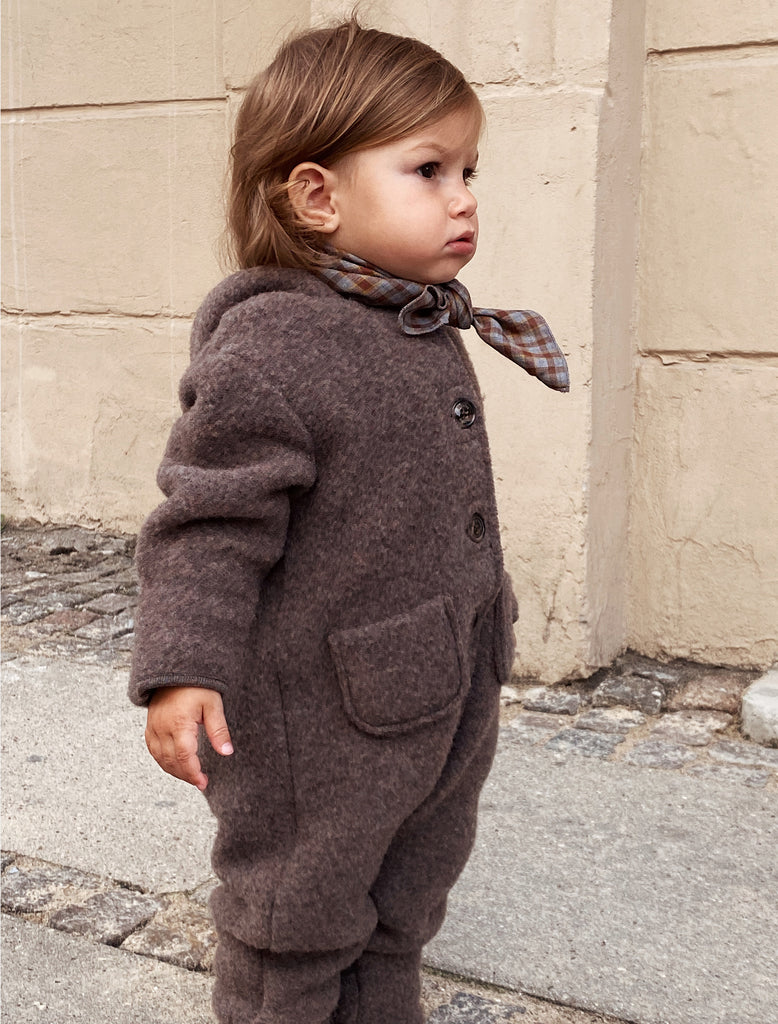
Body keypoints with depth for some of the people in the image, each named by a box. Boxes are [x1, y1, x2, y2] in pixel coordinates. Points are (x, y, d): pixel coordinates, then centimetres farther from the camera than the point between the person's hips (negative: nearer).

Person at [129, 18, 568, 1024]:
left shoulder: (427, 330, 6)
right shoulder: (268, 351, -23)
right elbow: (209, 523, -21)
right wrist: (183, 669, -27)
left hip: (443, 704, 9)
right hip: (319, 719, -8)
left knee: (404, 900, 25)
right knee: (298, 917, 12)